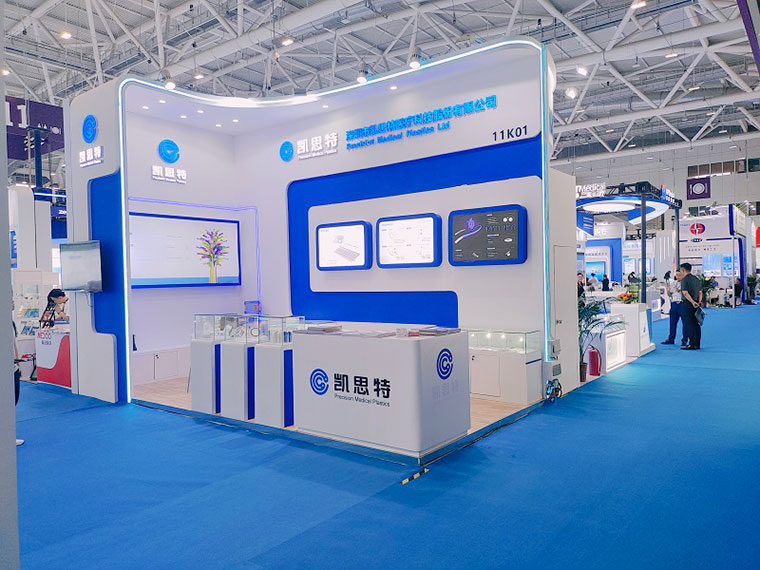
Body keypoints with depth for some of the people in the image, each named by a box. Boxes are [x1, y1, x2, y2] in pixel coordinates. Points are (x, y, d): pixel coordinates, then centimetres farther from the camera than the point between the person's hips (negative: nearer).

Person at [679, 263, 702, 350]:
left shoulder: (684, 280, -11)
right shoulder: (697, 279, 13)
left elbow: (685, 293, -19)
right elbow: (700, 292, 14)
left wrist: (693, 302, -18)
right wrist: (698, 302, 11)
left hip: (687, 304, -8)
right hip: (695, 304, 8)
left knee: (688, 324, -3)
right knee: (696, 324, 11)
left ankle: (692, 344, -4)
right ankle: (697, 344, 15)